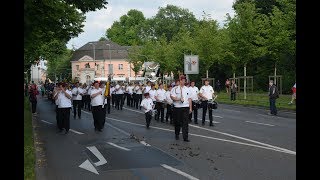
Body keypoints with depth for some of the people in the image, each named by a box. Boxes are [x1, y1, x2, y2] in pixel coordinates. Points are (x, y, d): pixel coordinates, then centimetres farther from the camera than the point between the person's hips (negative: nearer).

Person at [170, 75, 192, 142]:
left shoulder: (187, 89, 12)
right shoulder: (175, 89, 1)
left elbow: (189, 99, 14)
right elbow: (172, 96, -9)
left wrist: (190, 108, 10)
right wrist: (179, 99, -21)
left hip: (186, 107, 2)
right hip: (177, 108, -2)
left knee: (185, 123, -5)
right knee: (177, 122, 7)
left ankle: (185, 137, -5)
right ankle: (177, 135, 27)